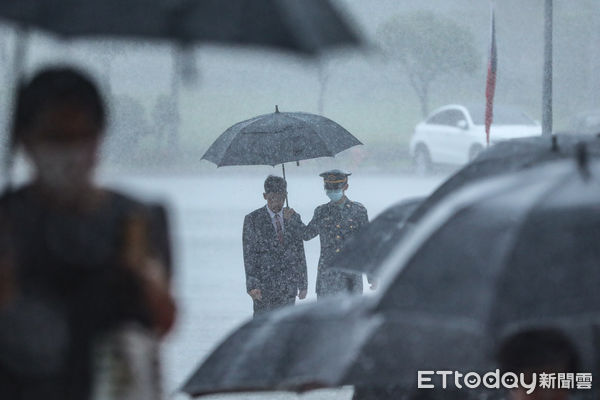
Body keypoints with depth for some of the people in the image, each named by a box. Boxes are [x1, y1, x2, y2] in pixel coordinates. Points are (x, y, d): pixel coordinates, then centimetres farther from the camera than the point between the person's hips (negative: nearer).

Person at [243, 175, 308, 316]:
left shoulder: (294, 218, 10)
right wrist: (252, 286, -13)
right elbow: (249, 256, -5)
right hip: (264, 287, -3)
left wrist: (303, 284, 10)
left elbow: (300, 252, 13)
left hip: (288, 288, 3)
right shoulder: (252, 220, -1)